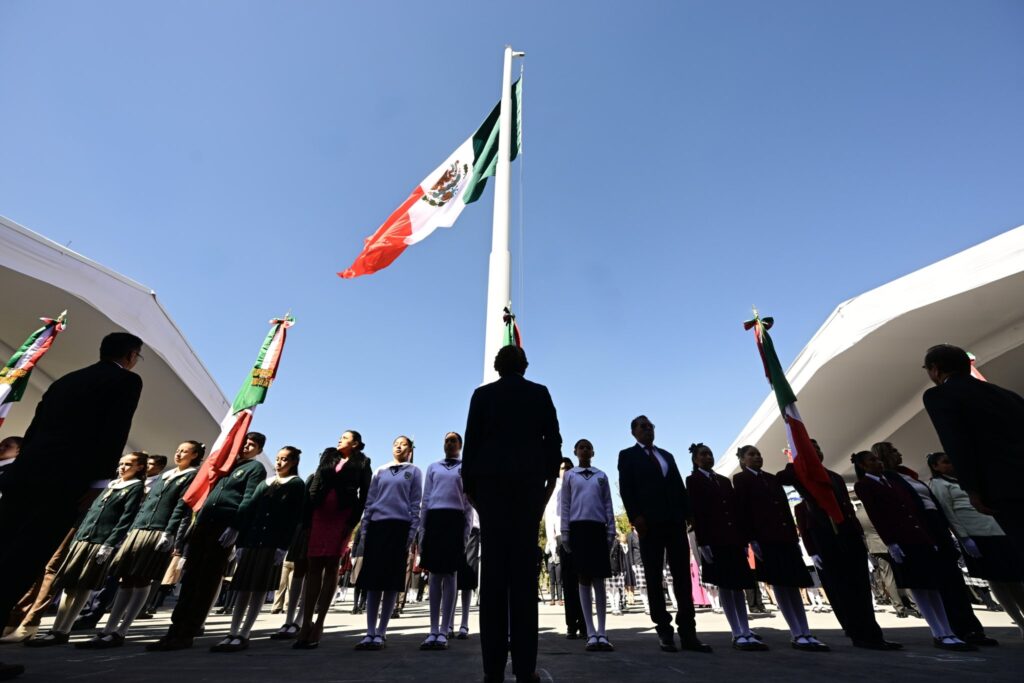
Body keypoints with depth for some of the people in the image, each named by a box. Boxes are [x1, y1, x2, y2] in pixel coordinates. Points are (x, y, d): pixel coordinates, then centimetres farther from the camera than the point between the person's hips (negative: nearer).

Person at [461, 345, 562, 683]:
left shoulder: (482, 394, 6)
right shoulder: (540, 393, 7)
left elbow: (471, 441, 3)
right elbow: (553, 438, 3)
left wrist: (469, 484, 8)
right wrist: (551, 479, 8)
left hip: (490, 481, 0)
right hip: (529, 480, 0)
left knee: (493, 567, 2)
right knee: (524, 567, 1)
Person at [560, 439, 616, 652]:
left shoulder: (601, 476, 12)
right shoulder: (569, 476, 7)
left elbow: (608, 505, 11)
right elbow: (565, 506, 6)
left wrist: (611, 531, 4)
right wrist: (565, 533, 1)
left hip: (598, 527, 2)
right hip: (578, 527, -1)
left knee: (598, 580, 3)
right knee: (584, 579, 1)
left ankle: (602, 633, 8)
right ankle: (591, 634, 6)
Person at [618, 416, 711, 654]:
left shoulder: (667, 455, 21)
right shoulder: (628, 456, 5)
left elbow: (679, 486, 16)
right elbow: (625, 489, -4)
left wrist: (686, 513, 4)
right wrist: (635, 516, -15)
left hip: (675, 521, 5)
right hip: (650, 522, -5)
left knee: (682, 577, 4)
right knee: (654, 578, 2)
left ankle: (688, 632, 10)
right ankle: (664, 631, 10)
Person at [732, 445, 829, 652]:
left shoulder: (772, 478, 19)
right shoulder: (741, 479, 1)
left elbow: (785, 508, 17)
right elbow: (742, 511, -6)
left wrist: (795, 538, 10)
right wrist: (752, 540, -13)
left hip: (785, 537, 6)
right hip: (765, 538, -6)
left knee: (792, 585, 6)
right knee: (779, 585, -4)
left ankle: (806, 634, 9)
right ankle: (797, 636, 1)